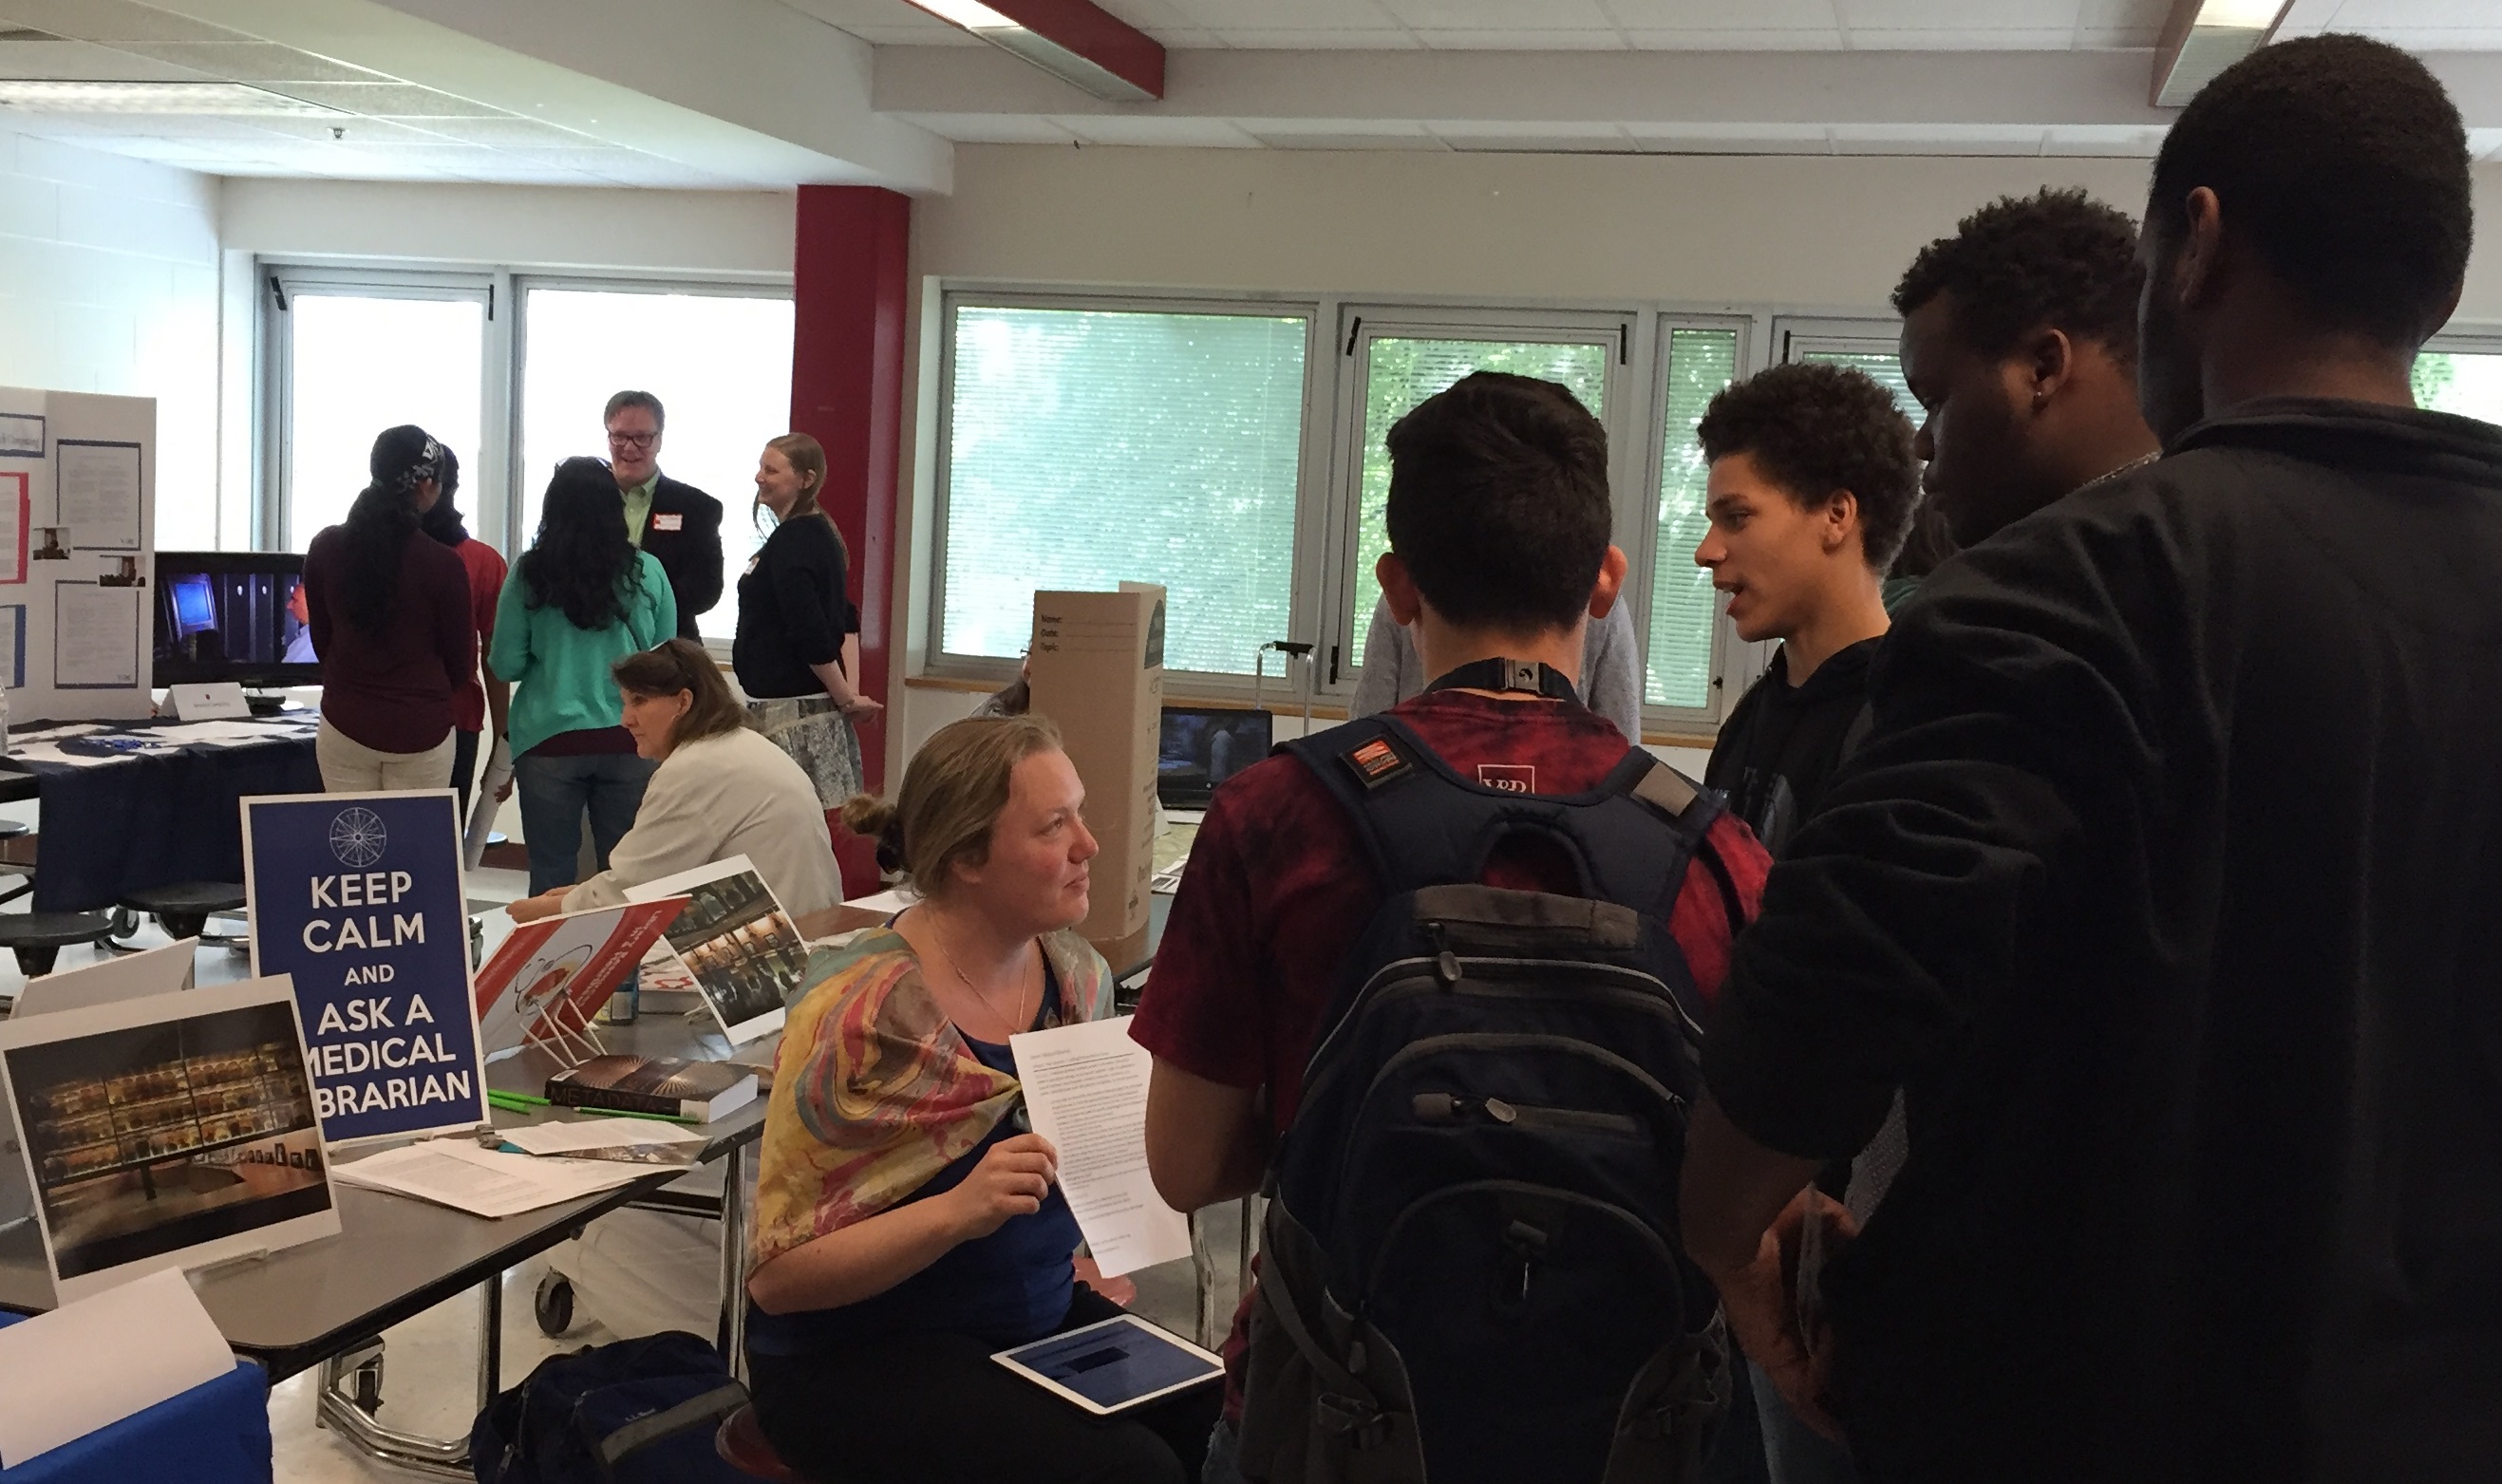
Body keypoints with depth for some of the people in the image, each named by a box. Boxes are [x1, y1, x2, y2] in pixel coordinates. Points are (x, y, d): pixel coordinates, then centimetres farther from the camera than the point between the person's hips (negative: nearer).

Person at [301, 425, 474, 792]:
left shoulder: (325, 548, -3)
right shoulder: (443, 565, -15)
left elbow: (321, 641, 10)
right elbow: (460, 664, -3)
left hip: (345, 725, 3)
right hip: (422, 731, -3)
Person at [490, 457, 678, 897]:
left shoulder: (529, 574, -4)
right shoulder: (647, 572, -1)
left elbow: (505, 665, 0)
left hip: (550, 742, -1)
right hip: (630, 740, 1)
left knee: (551, 876, 8)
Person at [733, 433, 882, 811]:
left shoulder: (791, 541, -15)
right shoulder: (820, 532, 15)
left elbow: (809, 630, -21)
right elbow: (845, 621, 17)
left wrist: (845, 698, -13)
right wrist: (850, 692, 10)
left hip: (791, 708, -10)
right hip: (817, 705, 10)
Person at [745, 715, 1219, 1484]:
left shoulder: (1076, 974, -1)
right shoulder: (860, 1015, -21)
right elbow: (777, 1274, -18)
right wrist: (958, 1211, -31)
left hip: (1043, 1318, 6)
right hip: (863, 1357, -6)